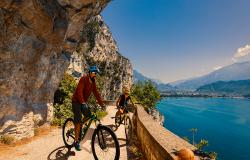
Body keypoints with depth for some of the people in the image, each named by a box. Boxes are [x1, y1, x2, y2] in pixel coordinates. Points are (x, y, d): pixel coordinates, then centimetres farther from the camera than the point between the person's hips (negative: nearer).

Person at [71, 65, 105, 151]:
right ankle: (76, 141, -1)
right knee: (78, 120, -10)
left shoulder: (93, 82, 3)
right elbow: (79, 91, -28)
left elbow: (96, 93, 2)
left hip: (83, 101, 7)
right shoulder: (84, 79, -19)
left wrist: (102, 104, -4)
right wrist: (82, 102, -39)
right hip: (77, 101, -7)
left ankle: (78, 128, 22)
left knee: (88, 115, -3)